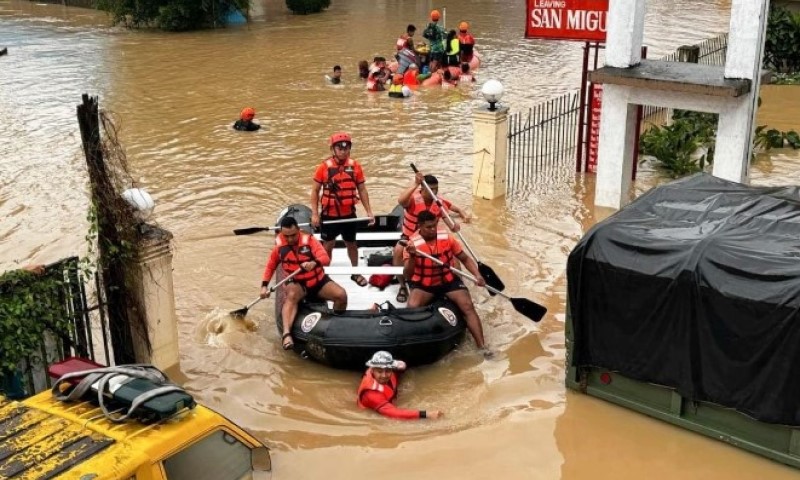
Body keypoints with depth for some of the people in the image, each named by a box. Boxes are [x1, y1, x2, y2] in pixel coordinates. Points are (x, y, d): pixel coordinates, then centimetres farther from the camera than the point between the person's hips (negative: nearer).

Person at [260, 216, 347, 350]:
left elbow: (326, 258, -26)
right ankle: (286, 334, -50)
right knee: (292, 295, -36)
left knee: (341, 295, -21)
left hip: (319, 280, 1)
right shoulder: (279, 246, -7)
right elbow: (270, 266, 9)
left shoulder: (309, 240, -15)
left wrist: (314, 263, -48)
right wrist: (264, 285, -1)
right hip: (297, 283, 0)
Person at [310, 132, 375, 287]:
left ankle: (355, 273, 33)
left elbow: (362, 189, 4)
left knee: (351, 243, 17)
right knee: (328, 245, 9)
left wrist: (369, 211, 1)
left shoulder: (355, 166, -4)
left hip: (349, 214, 2)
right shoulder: (325, 166, -10)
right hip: (329, 214, -2)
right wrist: (315, 214, -9)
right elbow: (315, 191, -5)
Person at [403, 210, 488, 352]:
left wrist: (477, 275, -14)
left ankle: (482, 346, -15)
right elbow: (407, 275, -22)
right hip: (424, 284, -2)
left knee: (468, 306, -16)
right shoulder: (412, 244, -16)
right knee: (412, 307, -28)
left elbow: (465, 258, 2)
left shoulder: (446, 237, -10)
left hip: (449, 280, 2)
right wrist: (412, 257, -39)